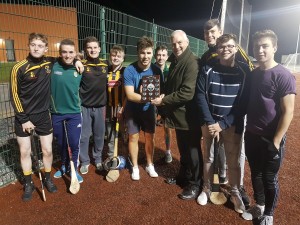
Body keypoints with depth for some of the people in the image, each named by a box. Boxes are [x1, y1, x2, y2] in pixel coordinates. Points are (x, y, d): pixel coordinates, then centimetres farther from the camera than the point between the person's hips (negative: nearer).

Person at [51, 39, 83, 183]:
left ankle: (74, 169, 26)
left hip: (74, 113, 0)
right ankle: (64, 166, 39)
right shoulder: (52, 67, -10)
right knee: (60, 143, 16)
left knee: (74, 143, 3)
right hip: (56, 113, 1)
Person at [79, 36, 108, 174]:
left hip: (100, 106, 3)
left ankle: (98, 159, 33)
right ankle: (85, 161, 25)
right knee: (84, 136, 7)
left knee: (99, 135, 14)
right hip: (84, 106, -3)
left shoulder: (106, 65, 4)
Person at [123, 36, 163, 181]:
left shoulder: (156, 70, -13)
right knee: (133, 137, 7)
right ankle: (135, 167, 26)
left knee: (150, 137, 11)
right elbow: (130, 95, -26)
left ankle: (150, 165, 30)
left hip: (149, 109, 2)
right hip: (133, 110, -2)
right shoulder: (129, 70, -21)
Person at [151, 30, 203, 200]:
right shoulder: (175, 62, 12)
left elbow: (187, 93, -27)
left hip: (189, 116, -9)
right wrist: (163, 95, 0)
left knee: (192, 151, 5)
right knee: (183, 149, 22)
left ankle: (195, 185, 23)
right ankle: (184, 176, 40)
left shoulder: (192, 63, -19)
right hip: (179, 114, 9)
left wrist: (164, 100, -20)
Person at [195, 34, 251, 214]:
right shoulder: (207, 69, -3)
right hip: (209, 122, 1)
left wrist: (222, 124, -13)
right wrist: (210, 122, -14)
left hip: (232, 124, -1)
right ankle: (207, 189, 34)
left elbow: (244, 103, -8)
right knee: (208, 158, 13)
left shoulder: (244, 71, -5)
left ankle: (235, 193, 31)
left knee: (234, 161, 7)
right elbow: (200, 96, -6)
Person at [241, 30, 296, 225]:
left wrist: (275, 142, -17)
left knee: (269, 178, 10)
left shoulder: (284, 76, -14)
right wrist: (246, 130, 9)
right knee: (255, 174, 19)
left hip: (271, 139, -6)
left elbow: (288, 112, -16)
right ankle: (259, 206, 40)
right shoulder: (252, 74, 6)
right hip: (251, 136, 6)